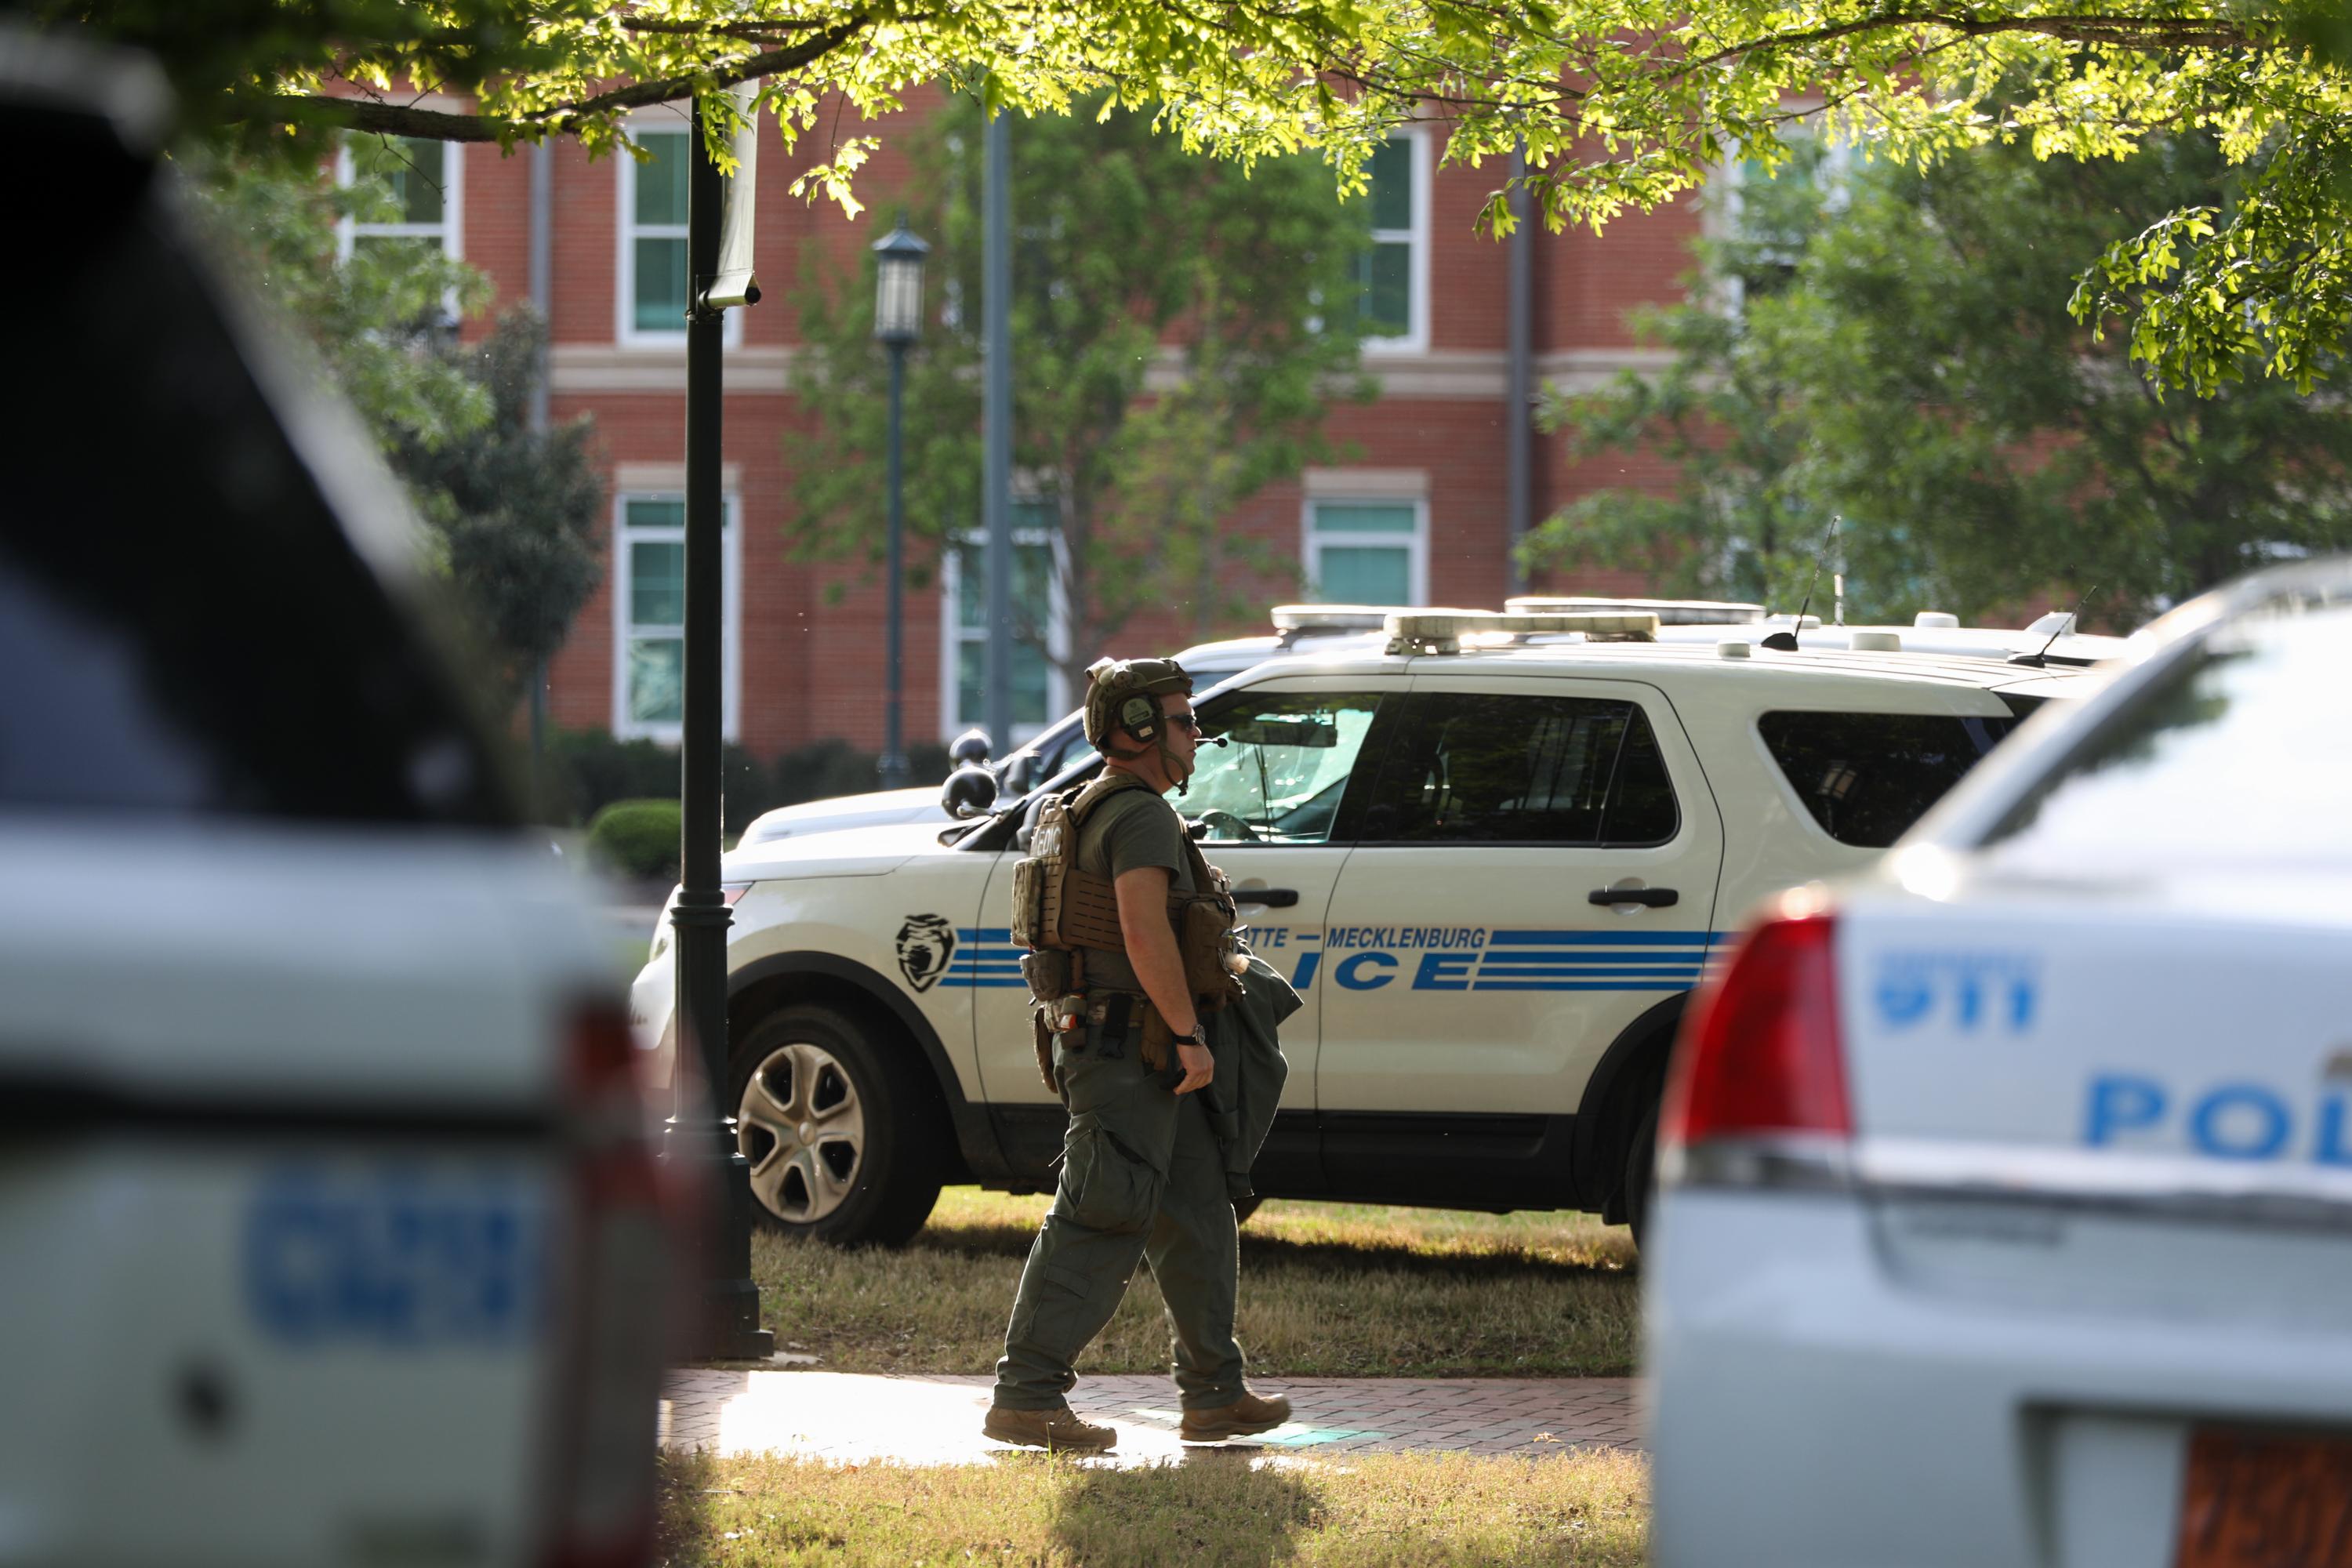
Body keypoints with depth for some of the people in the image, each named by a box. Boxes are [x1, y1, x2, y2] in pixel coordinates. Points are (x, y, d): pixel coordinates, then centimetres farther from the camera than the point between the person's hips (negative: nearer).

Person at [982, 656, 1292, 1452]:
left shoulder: (1091, 812, 20)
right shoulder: (1142, 817, -14)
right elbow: (1145, 933, -26)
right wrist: (1191, 1034, -22)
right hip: (1130, 1051, -11)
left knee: (1197, 1220, 14)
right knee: (1097, 1230, -11)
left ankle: (1216, 1394, 19)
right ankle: (1027, 1397, -11)